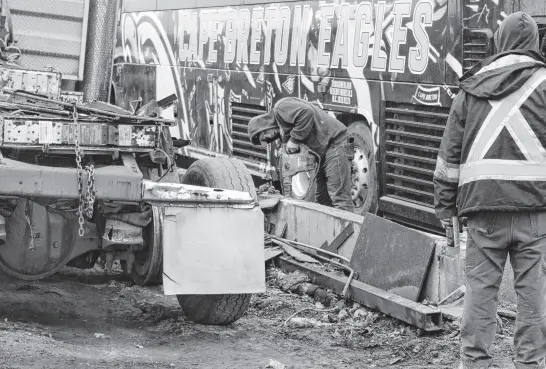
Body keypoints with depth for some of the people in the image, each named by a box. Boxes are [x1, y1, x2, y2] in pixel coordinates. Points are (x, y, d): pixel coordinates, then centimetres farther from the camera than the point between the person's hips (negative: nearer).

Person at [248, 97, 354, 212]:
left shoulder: (281, 108, -9)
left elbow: (307, 112, -25)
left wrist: (294, 140, -18)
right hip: (324, 149, 11)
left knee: (339, 196, -13)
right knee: (322, 197, 13)